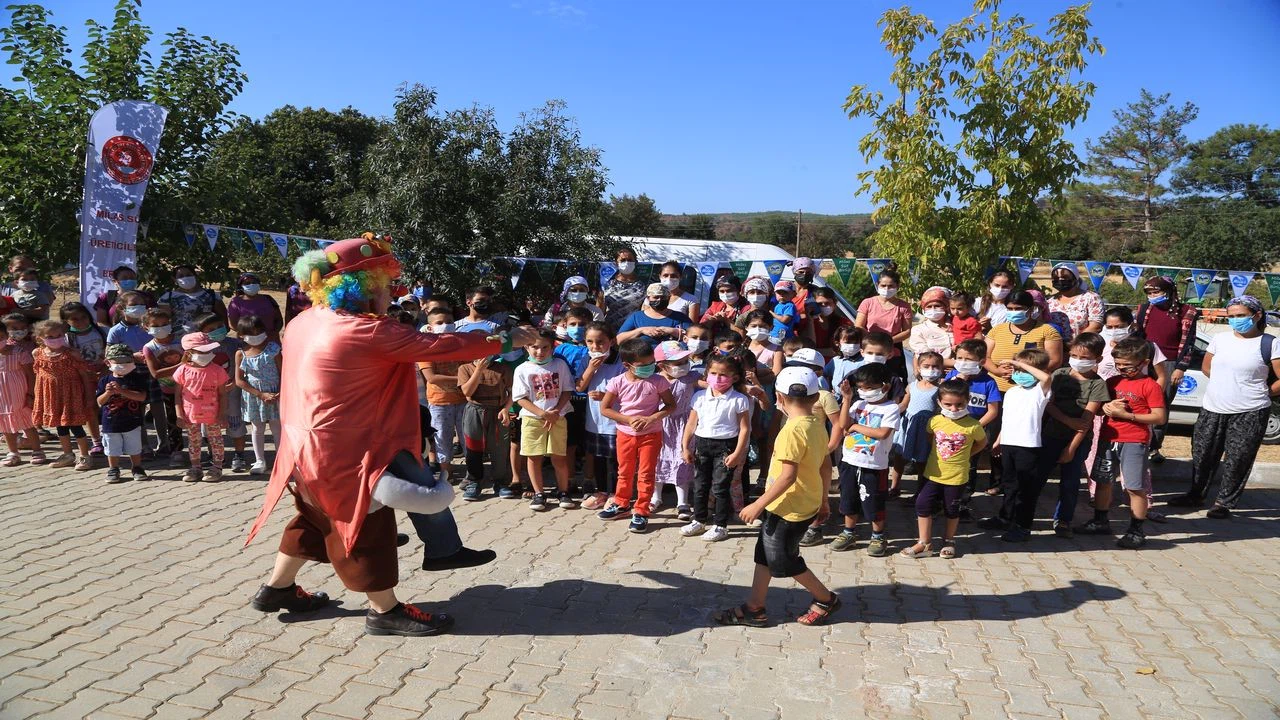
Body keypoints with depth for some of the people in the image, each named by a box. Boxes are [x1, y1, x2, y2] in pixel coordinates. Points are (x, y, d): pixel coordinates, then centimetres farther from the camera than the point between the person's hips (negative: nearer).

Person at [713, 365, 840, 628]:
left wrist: (759, 505, -22)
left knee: (783, 561, 8)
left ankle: (826, 599, 23)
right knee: (765, 554, 16)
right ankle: (754, 608, 23)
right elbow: (826, 467, 10)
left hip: (788, 510, -9)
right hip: (806, 504, 9)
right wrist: (823, 501, 22)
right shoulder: (818, 427, 3)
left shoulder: (792, 430, -24)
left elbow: (788, 476, -28)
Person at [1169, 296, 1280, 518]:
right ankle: (1195, 495, 27)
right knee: (1202, 455, 12)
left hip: (1249, 414, -4)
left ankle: (1224, 503, 15)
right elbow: (1206, 368, 17)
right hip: (1212, 410, 4)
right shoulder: (1220, 339, 5)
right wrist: (1229, 384, 8)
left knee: (1236, 461, 1)